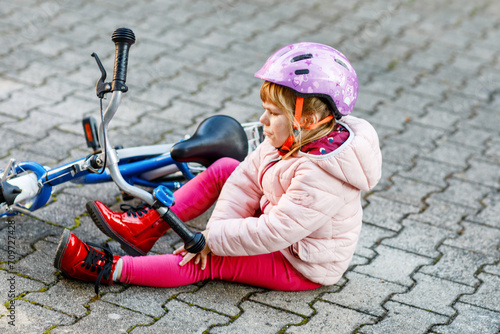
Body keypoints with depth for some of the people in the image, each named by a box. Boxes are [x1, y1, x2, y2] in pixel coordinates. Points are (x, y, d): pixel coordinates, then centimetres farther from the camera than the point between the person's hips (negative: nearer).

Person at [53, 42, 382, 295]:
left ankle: (111, 269, -19)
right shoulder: (297, 140, -8)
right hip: (277, 226, 9)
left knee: (207, 263, -21)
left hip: (300, 266, -9)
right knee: (224, 168, 5)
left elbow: (273, 234, -36)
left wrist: (215, 238, -27)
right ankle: (147, 227, 5)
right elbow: (248, 179, -6)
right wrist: (216, 230, -16)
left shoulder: (319, 176, -36)